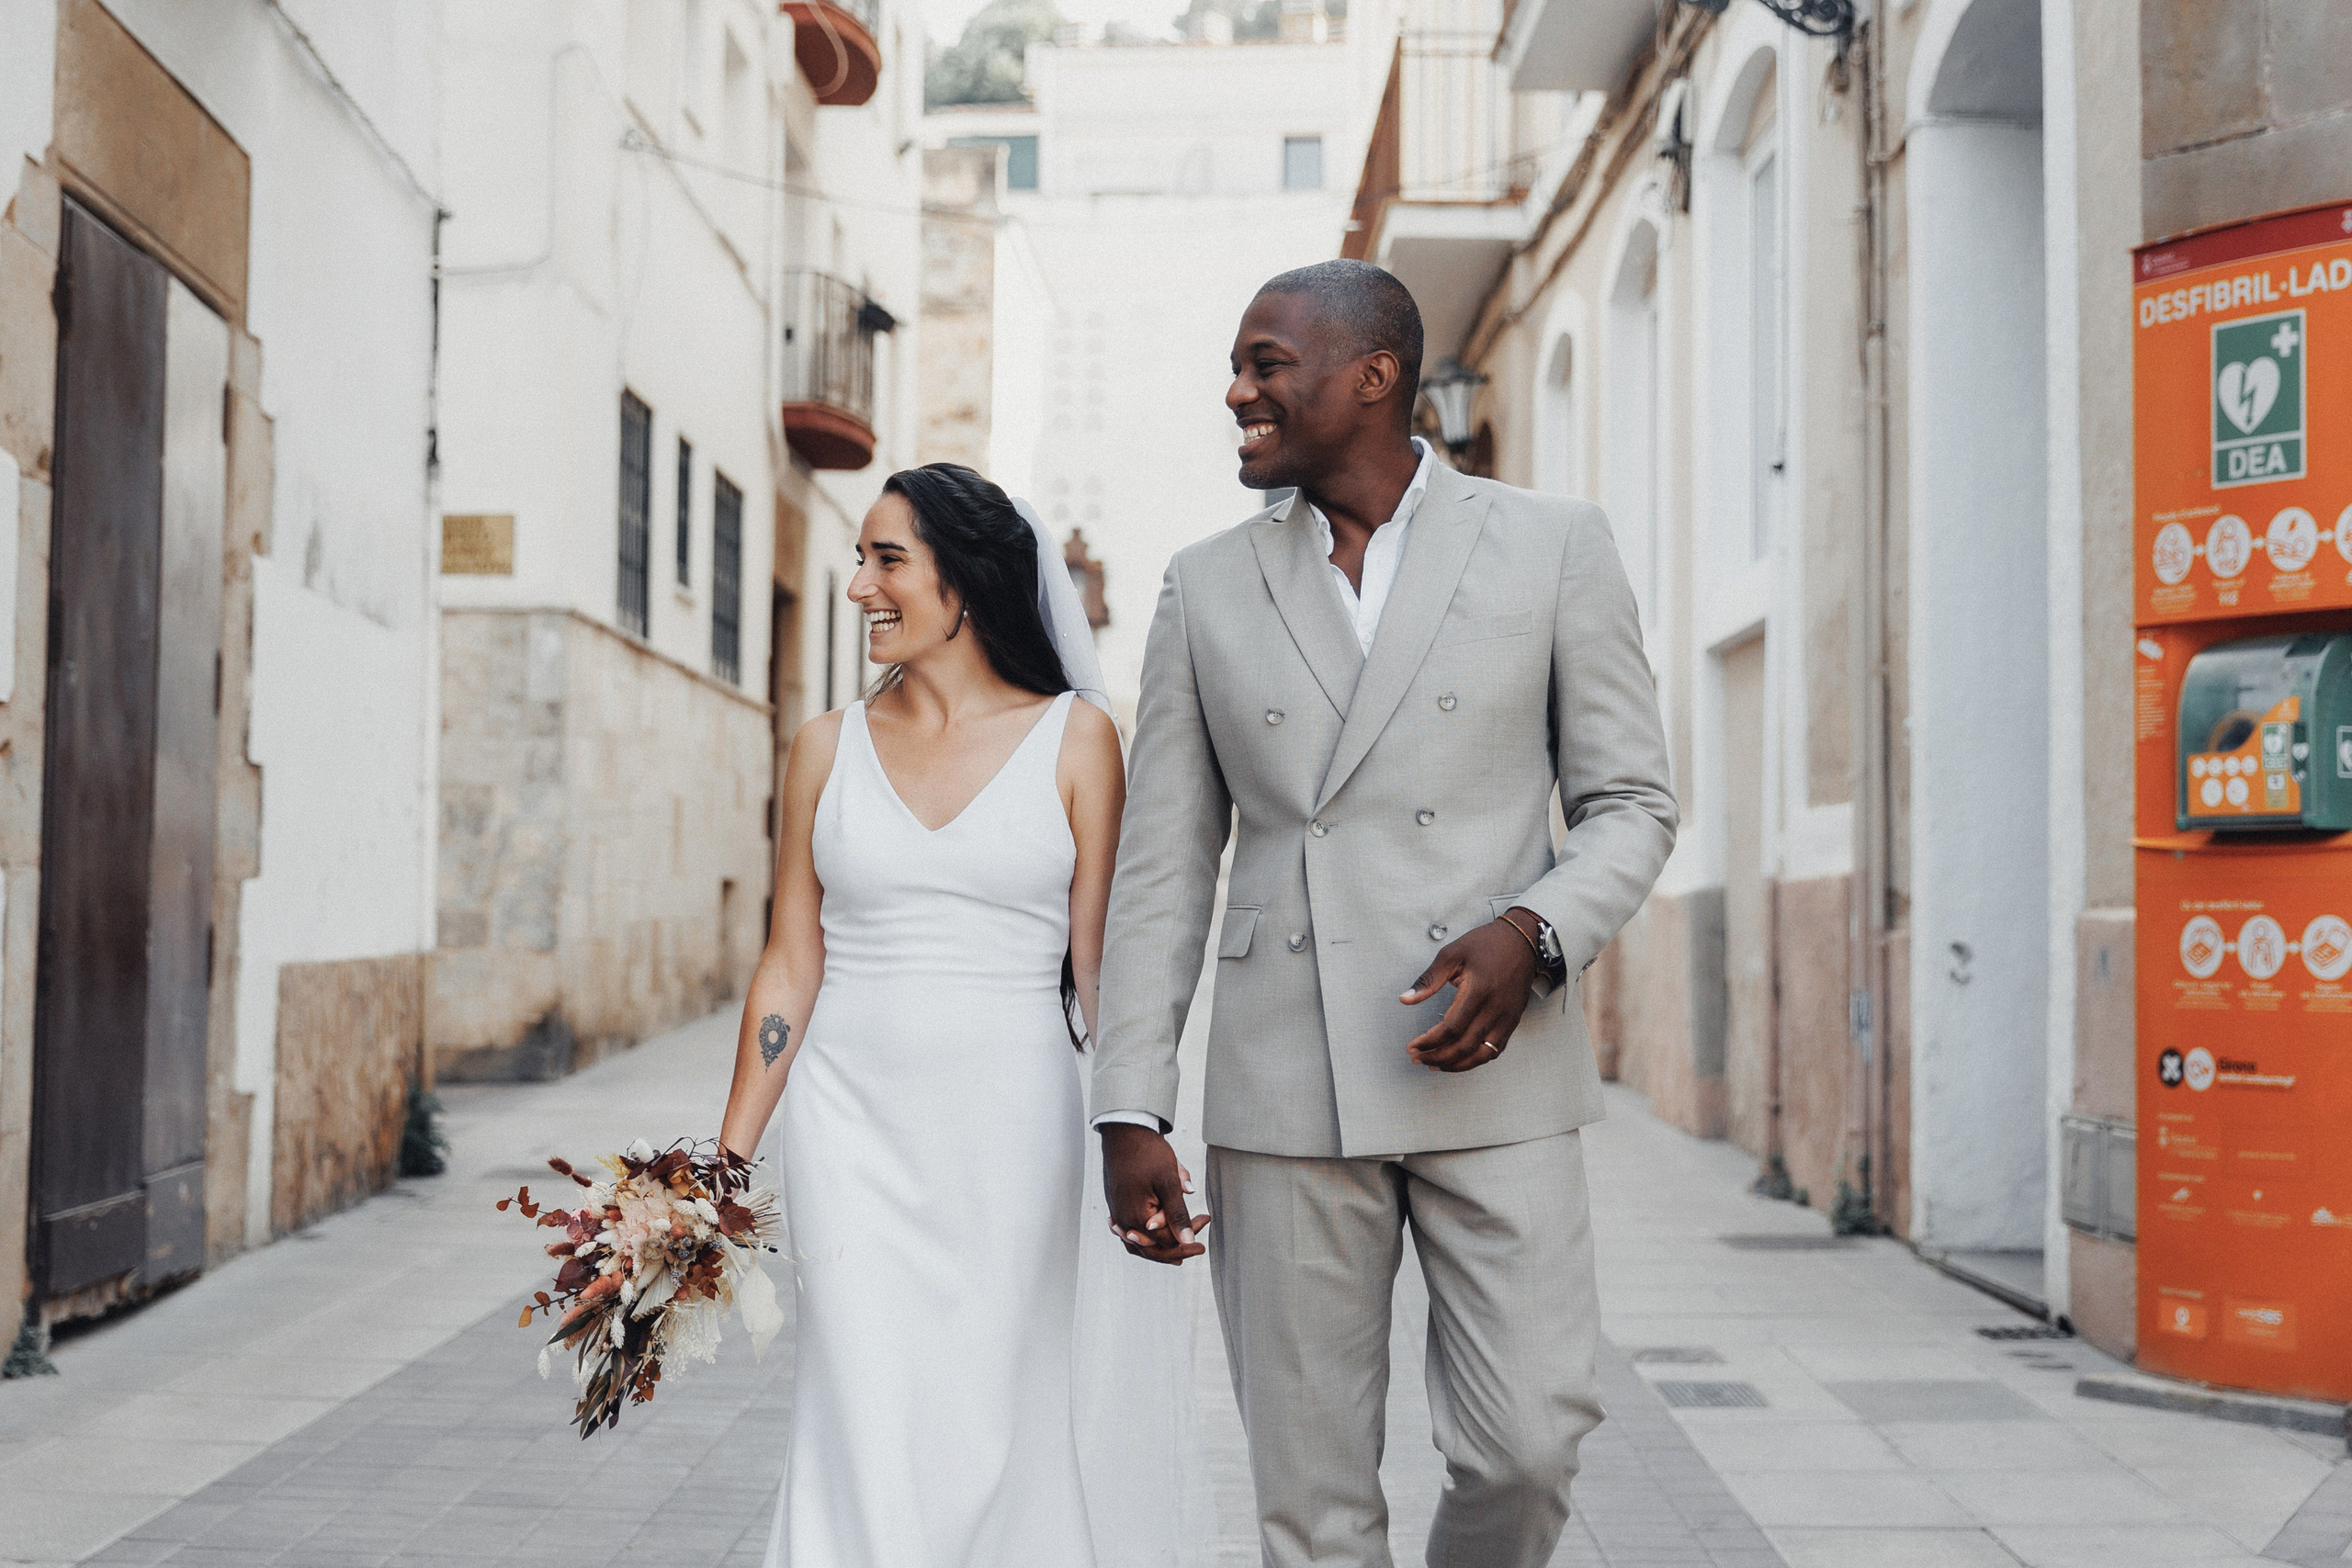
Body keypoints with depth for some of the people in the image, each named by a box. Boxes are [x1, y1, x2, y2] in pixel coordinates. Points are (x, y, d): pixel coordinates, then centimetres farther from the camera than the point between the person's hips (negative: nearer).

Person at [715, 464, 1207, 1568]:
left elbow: (1101, 964, 0)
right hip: (854, 1125, 2)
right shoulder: (829, 748, 5)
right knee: (868, 1436, 0)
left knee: (996, 1426, 5)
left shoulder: (1074, 739, -1)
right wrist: (726, 1160, 5)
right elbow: (791, 964, 7)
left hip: (1012, 1128, -1)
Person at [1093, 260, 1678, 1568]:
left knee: (1530, 1445, -5)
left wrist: (1532, 935, -16)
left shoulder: (1552, 548, 4)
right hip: (1283, 1090, 2)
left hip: (1493, 1072, -1)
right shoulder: (1208, 589, 9)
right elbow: (1164, 870, 9)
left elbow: (1631, 805, 5)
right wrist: (1133, 1111, 3)